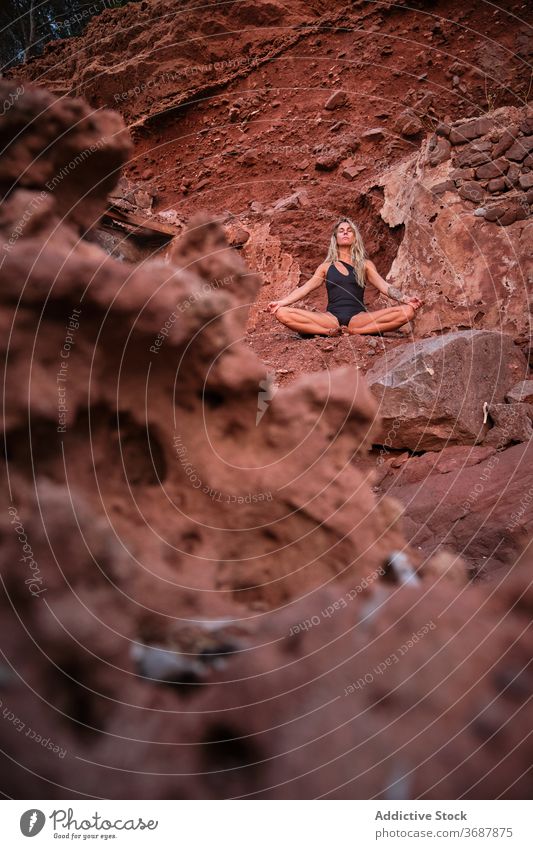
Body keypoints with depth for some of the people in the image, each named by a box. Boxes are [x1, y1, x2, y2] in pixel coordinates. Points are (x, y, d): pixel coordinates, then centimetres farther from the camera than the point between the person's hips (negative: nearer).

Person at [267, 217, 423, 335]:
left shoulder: (365, 265, 20)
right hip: (331, 317, 0)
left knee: (407, 311, -27)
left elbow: (385, 286, 8)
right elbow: (304, 288, 13)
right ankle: (332, 332, -30)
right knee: (282, 313, -24)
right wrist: (280, 302, -3)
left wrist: (406, 299, -11)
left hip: (358, 317, 0)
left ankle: (353, 331, -29)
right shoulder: (326, 267, 22)